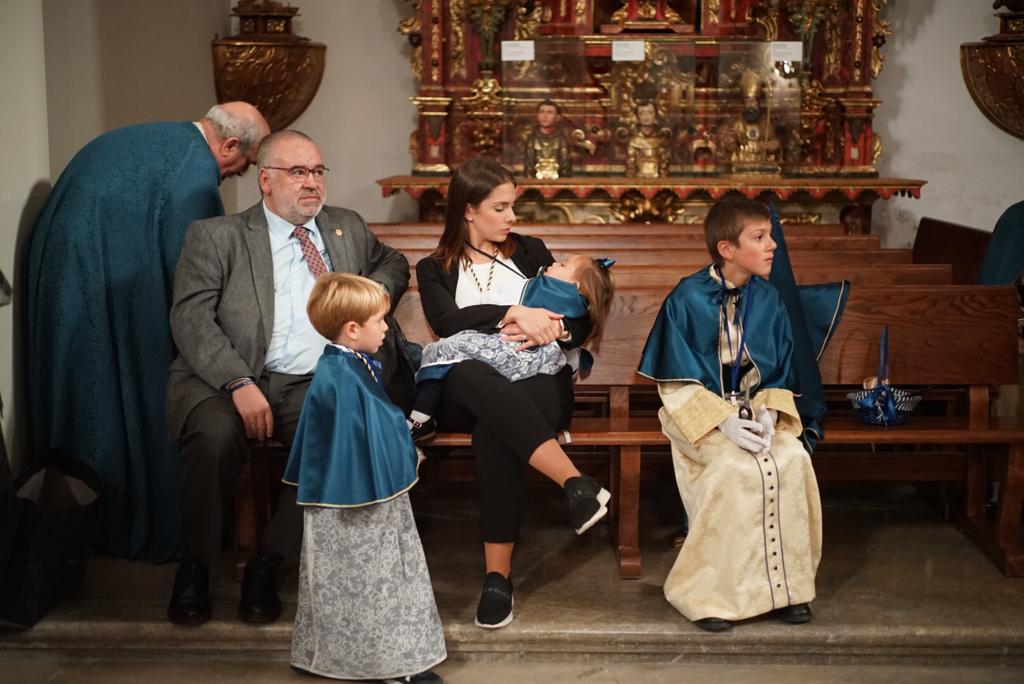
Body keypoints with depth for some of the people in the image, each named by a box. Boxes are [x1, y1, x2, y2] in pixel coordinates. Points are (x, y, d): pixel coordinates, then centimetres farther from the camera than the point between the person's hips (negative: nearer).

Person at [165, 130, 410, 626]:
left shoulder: (347, 227, 20)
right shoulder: (216, 236, 6)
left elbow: (393, 262, 36)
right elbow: (191, 318, -5)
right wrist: (239, 383, -20)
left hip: (314, 386, 3)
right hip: (225, 380, -2)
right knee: (216, 435, -35)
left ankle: (267, 563, -13)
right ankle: (194, 566, -11)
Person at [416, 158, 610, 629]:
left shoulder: (530, 253, 23)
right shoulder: (435, 269, 17)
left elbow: (581, 321, 15)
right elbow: (446, 323, -5)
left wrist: (548, 329, -8)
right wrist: (514, 314, -15)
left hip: (538, 382, 1)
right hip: (466, 391, 0)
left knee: (494, 427, -37)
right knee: (473, 375, -40)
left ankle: (498, 573, -39)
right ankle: (575, 483, -50)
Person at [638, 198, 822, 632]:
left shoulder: (768, 301, 3)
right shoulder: (687, 300, -10)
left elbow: (781, 375, 8)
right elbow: (676, 383, -9)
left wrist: (769, 413, -12)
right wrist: (723, 420, -21)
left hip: (755, 408, 4)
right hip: (701, 411, -4)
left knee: (793, 460, -25)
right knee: (736, 467, -32)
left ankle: (784, 584, -11)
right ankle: (708, 592, -20)